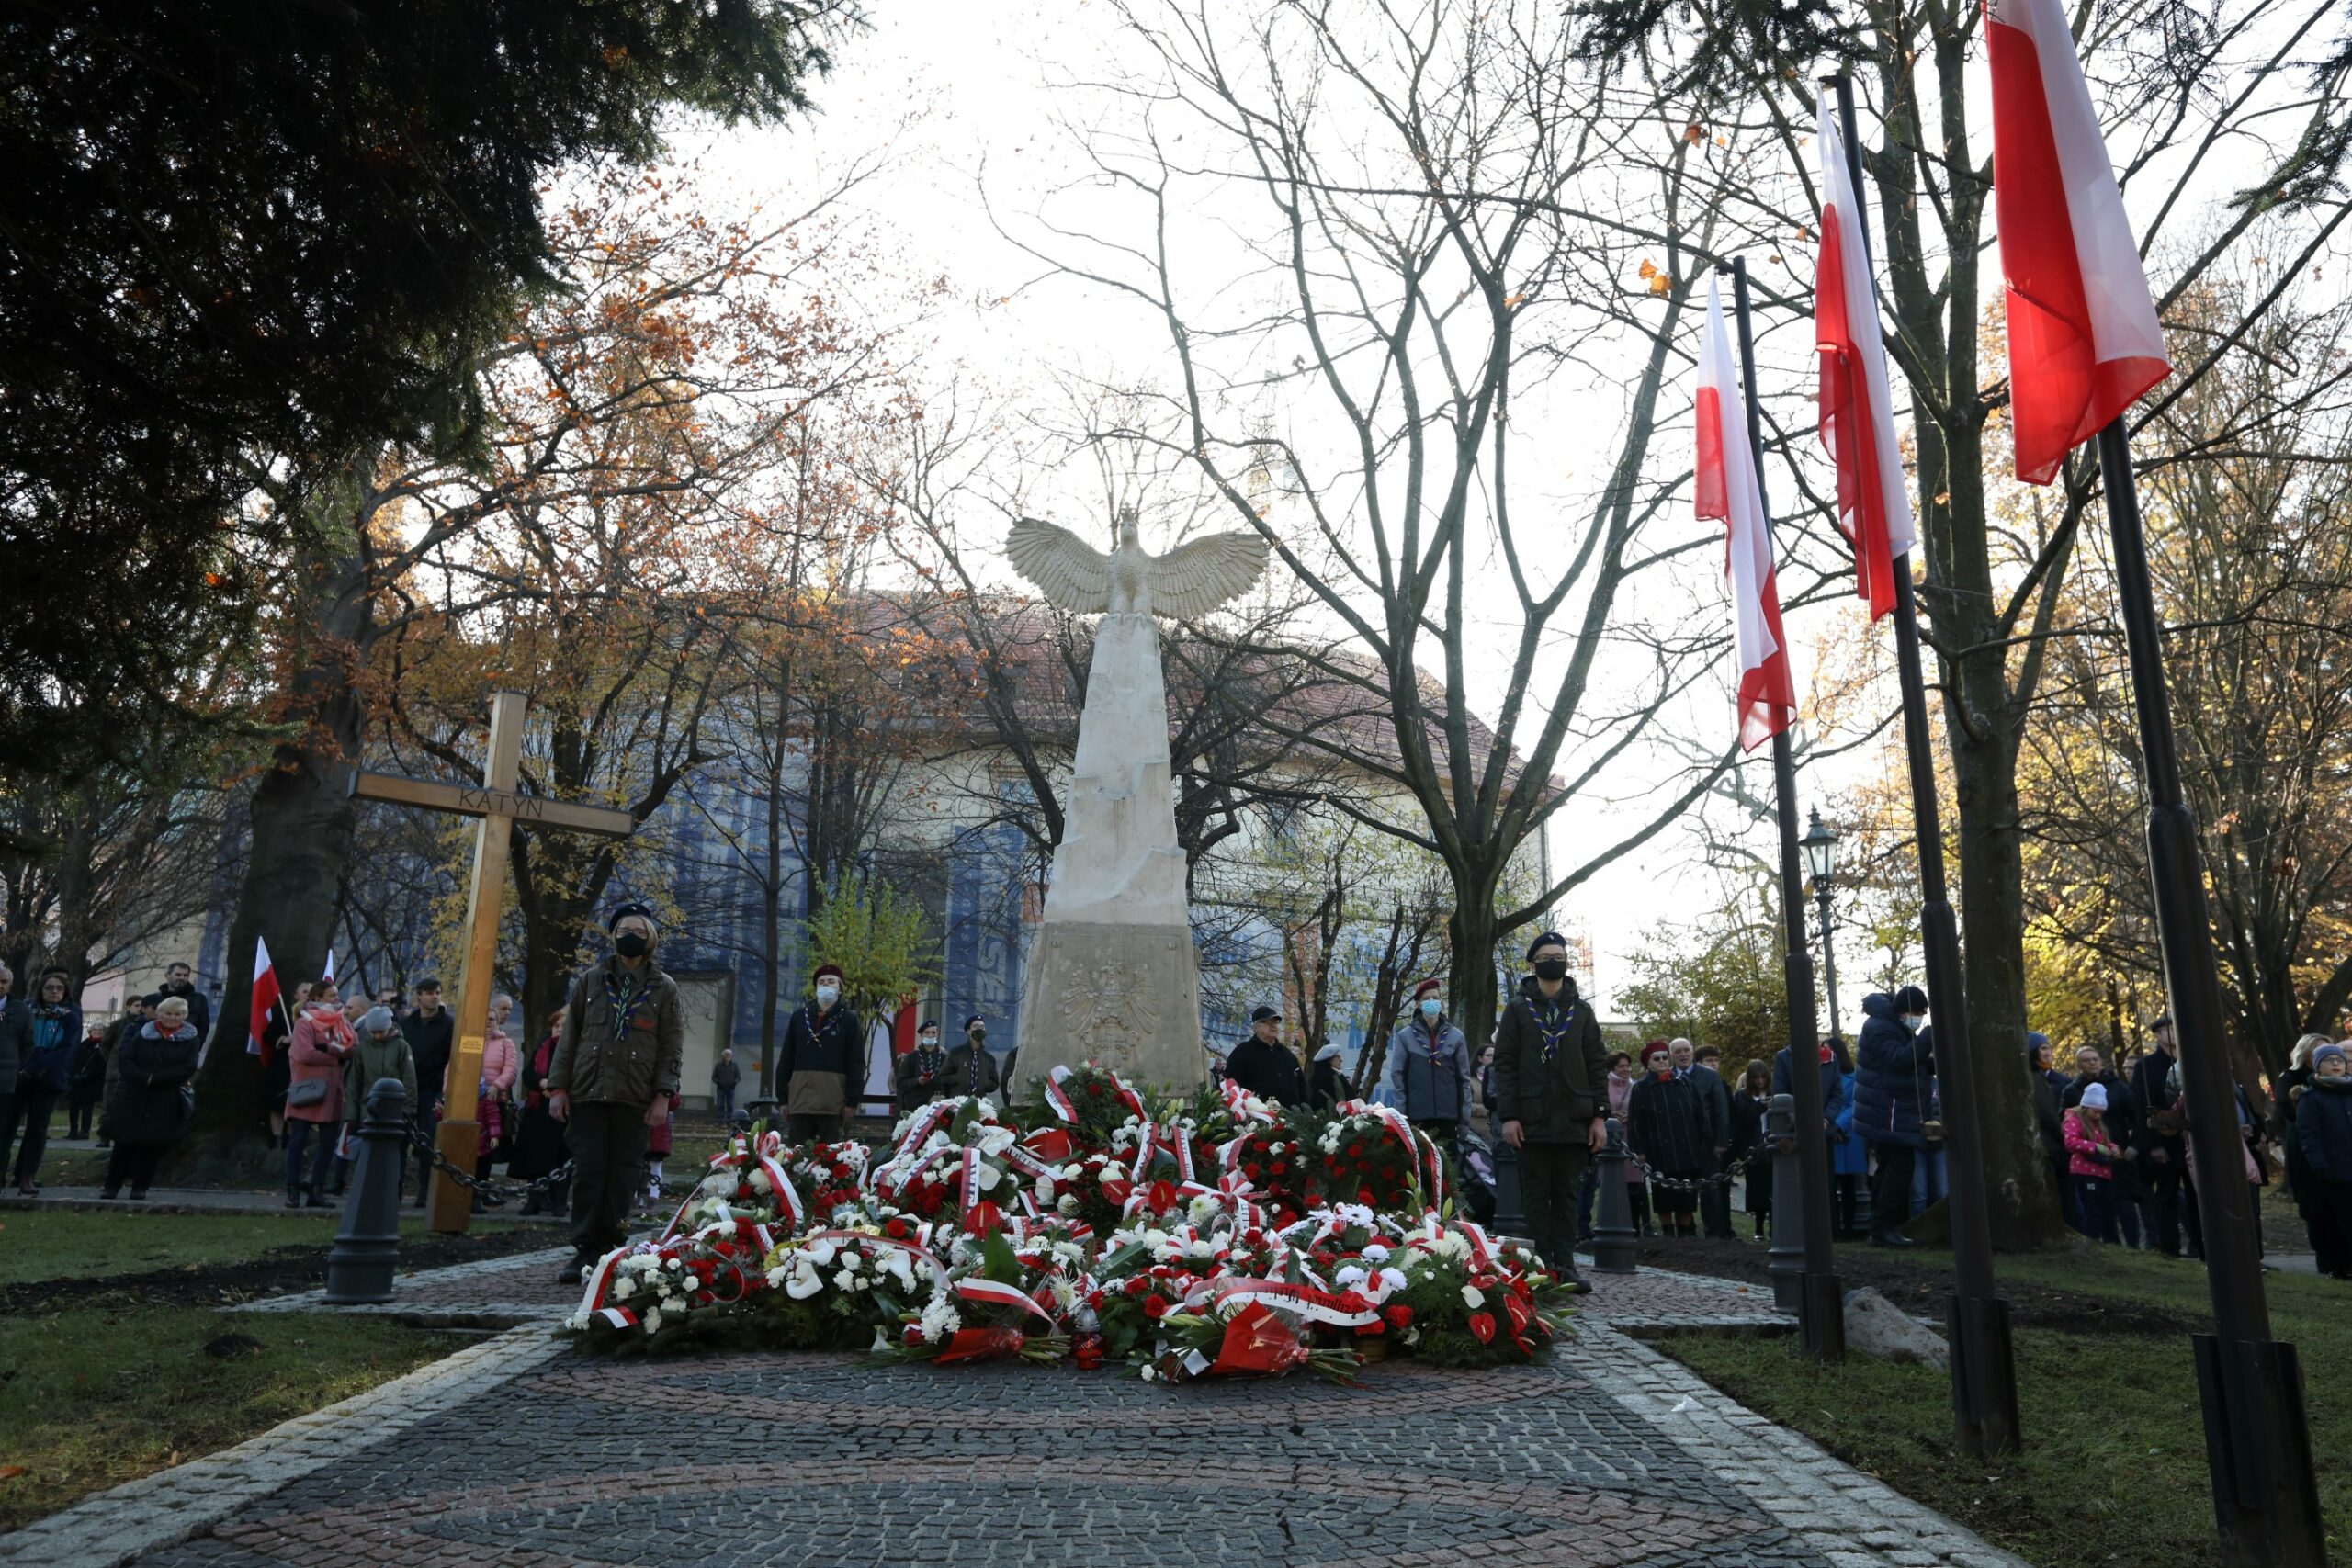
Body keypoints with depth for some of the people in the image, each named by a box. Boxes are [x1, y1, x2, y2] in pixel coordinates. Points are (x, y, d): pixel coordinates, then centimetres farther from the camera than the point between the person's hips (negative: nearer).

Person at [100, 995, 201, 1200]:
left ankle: (140, 1187, 12)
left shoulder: (191, 1039, 3)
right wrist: (144, 1077, -18)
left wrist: (155, 1078, -16)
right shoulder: (142, 1034, 6)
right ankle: (112, 1185, 16)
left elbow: (187, 1069, -8)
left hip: (166, 1103, -1)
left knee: (153, 1145, 1)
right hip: (133, 1098, 1)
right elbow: (125, 1061, -2)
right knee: (125, 1142, 4)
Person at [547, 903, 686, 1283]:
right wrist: (558, 1086, 3)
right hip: (588, 1094, 1)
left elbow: (672, 1048, 4)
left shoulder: (664, 988, 9)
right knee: (588, 1172, -2)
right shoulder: (590, 980, 12)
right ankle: (585, 1249, 2)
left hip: (635, 1098, -1)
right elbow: (569, 1036, 11)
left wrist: (663, 1096, -5)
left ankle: (611, 1249, 9)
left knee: (623, 1176, 1)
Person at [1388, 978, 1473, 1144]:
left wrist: (1465, 1117, 3)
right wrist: (1402, 1112, -4)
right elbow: (1397, 1075, 3)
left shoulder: (1455, 1036, 8)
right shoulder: (1405, 1036, 3)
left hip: (1448, 1113, 1)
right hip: (1416, 1114, -1)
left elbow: (1464, 1078, 9)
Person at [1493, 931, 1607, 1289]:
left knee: (1566, 1193, 5)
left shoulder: (1581, 1010, 11)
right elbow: (1504, 1064, 0)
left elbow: (1597, 1065, 9)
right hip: (1532, 1119, -2)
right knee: (1536, 1194, 2)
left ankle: (1565, 1265, 8)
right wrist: (1508, 1115, -8)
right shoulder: (1518, 1009, 5)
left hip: (1573, 1120, 2)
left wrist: (1599, 1115, 0)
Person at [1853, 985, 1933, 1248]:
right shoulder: (1880, 1029, -15)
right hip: (1888, 1115, -11)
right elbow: (1899, 1060, -29)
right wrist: (1929, 1037, -30)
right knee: (1900, 1166, -13)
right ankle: (1884, 1228, -13)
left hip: (1891, 1115, 11)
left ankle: (1881, 1227, 18)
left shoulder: (1895, 1028, 18)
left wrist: (1933, 1063, 3)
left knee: (1891, 1168, 13)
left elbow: (1913, 1065, 22)